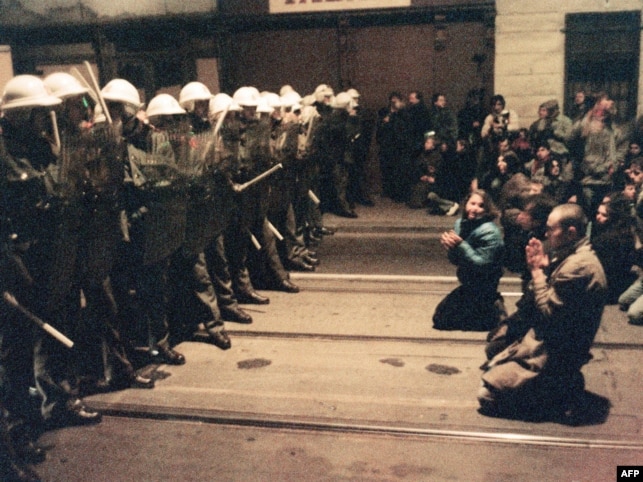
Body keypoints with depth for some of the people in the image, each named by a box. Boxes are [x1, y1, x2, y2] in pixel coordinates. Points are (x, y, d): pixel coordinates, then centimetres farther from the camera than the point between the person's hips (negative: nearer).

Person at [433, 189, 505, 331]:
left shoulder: (489, 232, -19)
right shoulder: (461, 224, 1)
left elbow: (481, 264, -26)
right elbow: (456, 261, 4)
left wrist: (460, 244, -30)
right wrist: (450, 246, -17)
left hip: (482, 288, -8)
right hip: (468, 284, 8)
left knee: (442, 321, -9)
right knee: (439, 315, 15)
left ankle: (493, 313, 1)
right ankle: (489, 306, 18)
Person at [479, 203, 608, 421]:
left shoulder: (579, 266, -25)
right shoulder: (571, 256, 7)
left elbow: (547, 311, -22)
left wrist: (537, 271, -14)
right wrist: (541, 268, -6)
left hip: (554, 354, -10)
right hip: (547, 341, 10)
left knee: (487, 395, -10)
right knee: (491, 369, 22)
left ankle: (561, 400, -3)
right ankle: (560, 386, 13)